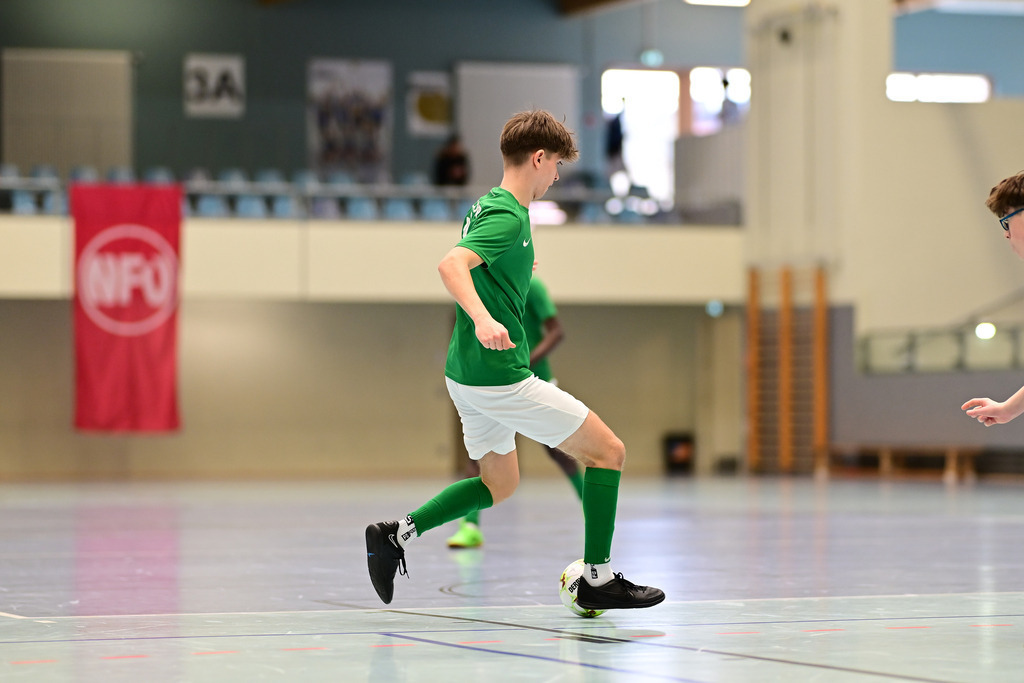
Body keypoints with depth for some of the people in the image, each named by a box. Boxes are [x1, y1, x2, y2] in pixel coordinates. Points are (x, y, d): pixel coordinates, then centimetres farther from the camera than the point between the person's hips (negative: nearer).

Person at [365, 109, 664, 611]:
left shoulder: (486, 207, 14)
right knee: (607, 451, -2)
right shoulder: (509, 217, -16)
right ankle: (597, 579, -1)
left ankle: (398, 532, 13)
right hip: (500, 376, -10)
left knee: (499, 483, 23)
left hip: (467, 372, 10)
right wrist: (483, 319, -45)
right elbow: (450, 265, -31)